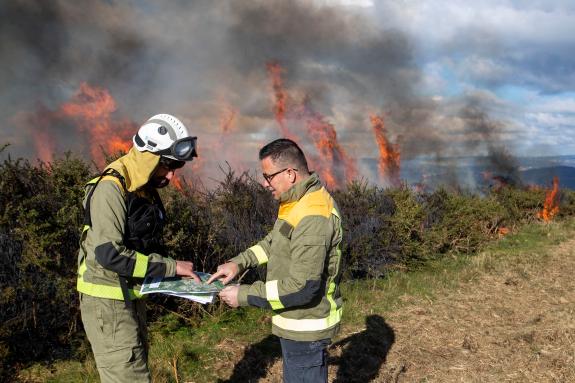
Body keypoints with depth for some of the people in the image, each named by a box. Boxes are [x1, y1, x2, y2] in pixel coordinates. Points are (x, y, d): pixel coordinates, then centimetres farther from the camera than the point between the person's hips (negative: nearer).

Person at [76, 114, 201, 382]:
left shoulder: (146, 189, 8)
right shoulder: (111, 188, -21)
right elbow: (109, 253, -28)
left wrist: (174, 269, -1)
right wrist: (170, 267, -23)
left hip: (131, 296, 9)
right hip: (108, 300, -9)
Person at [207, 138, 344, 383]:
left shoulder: (312, 217, -29)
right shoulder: (302, 200, 4)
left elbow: (302, 288, -30)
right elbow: (275, 241, 18)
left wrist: (244, 295, -22)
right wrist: (239, 262, 4)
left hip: (305, 326, -10)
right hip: (299, 321, 10)